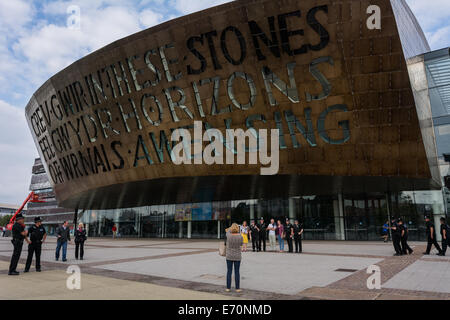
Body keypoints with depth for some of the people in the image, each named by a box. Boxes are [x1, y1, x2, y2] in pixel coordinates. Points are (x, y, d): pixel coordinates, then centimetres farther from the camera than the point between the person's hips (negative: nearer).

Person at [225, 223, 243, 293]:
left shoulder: (229, 235, -16)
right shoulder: (240, 236, -15)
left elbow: (228, 231, 9)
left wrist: (232, 227, 28)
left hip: (229, 256, 0)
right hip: (237, 257, 0)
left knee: (229, 272, 9)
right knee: (237, 272, 8)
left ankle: (228, 288, 12)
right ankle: (237, 288, 12)